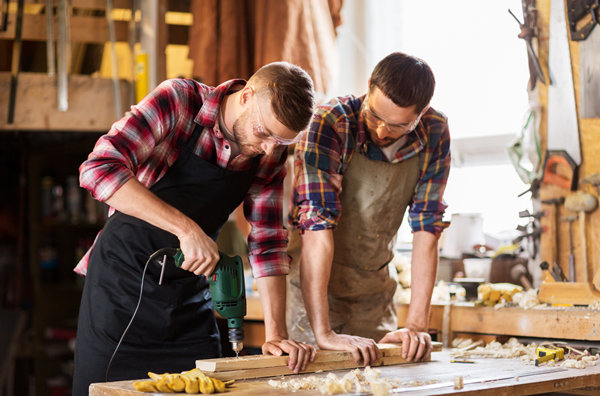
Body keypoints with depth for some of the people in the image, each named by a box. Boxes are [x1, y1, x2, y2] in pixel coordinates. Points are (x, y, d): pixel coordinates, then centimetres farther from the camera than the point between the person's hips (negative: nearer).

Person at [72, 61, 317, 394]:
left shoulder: (269, 156, -2)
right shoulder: (178, 101, -17)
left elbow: (267, 245, 0)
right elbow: (99, 169, -28)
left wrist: (276, 334, -10)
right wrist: (186, 227, -34)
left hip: (191, 298, 4)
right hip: (123, 281, -4)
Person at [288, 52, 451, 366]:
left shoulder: (435, 134, -11)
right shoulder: (329, 124, -25)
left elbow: (426, 229, -11)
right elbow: (316, 226, -31)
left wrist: (417, 324, -20)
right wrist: (323, 333, -36)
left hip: (374, 291, 4)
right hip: (312, 289, -4)